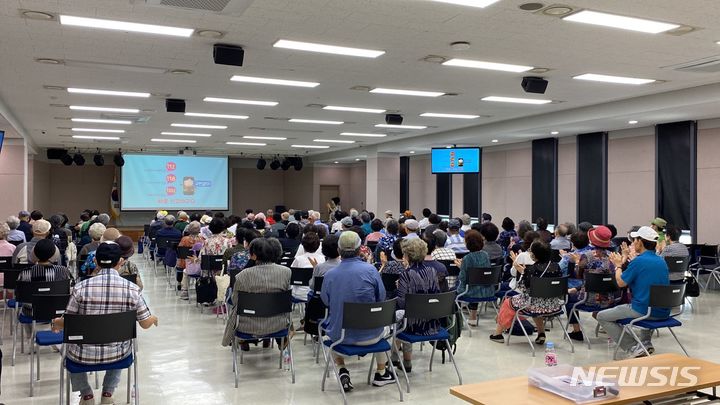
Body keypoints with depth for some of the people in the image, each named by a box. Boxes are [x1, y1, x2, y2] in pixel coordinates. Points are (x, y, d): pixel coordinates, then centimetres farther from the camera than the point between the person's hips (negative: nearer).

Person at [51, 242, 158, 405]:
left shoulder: (81, 287, -15)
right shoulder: (132, 289, -14)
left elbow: (67, 323, -4)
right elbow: (145, 324, -4)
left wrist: (56, 323, 20)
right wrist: (154, 318, 20)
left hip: (84, 354, -1)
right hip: (117, 354, 1)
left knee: (71, 347, 35)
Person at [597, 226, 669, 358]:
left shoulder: (638, 261, -16)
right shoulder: (661, 261, 7)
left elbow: (621, 283, -6)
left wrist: (618, 265, 11)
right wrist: (628, 260, 24)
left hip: (643, 311, -8)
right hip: (663, 312, 8)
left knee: (602, 317, 6)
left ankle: (631, 349, -2)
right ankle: (646, 342, 28)